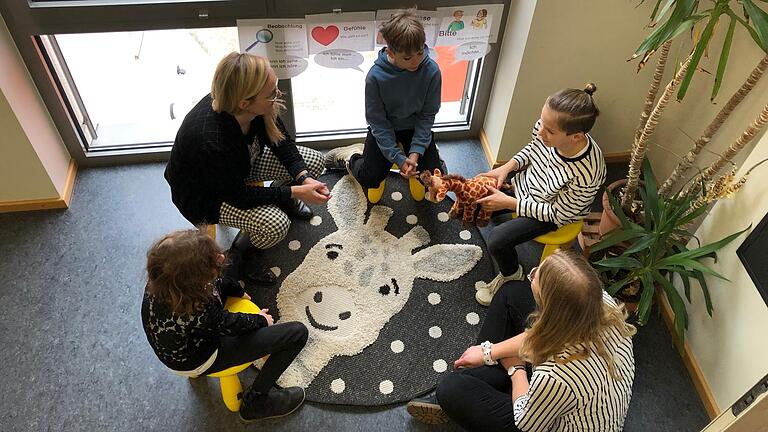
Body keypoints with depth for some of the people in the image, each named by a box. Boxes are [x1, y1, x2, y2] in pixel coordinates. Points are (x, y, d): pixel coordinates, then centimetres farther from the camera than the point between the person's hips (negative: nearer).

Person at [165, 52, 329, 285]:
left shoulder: (258, 108, -25)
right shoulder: (210, 143, -42)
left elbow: (281, 140, -6)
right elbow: (239, 196, -29)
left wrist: (304, 177, -20)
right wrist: (295, 192, -28)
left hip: (244, 162, 7)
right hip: (206, 193, -6)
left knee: (314, 161, -3)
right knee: (275, 225, -29)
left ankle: (282, 201, 25)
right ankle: (240, 249, 4)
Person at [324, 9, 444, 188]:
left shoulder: (431, 70, -23)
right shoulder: (375, 76, -27)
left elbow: (427, 114, -13)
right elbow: (377, 121, -19)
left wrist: (416, 152, -21)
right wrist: (398, 158, -23)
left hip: (415, 127, 1)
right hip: (384, 129, -1)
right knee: (369, 180, -5)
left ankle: (424, 151, 25)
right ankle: (352, 155, 25)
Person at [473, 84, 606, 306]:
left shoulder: (586, 175, -40)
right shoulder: (547, 128, -27)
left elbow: (558, 214, -24)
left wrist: (508, 202, -23)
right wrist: (506, 167, -15)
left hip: (554, 213, -5)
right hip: (526, 181, 6)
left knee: (497, 241, -14)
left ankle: (511, 275, 19)